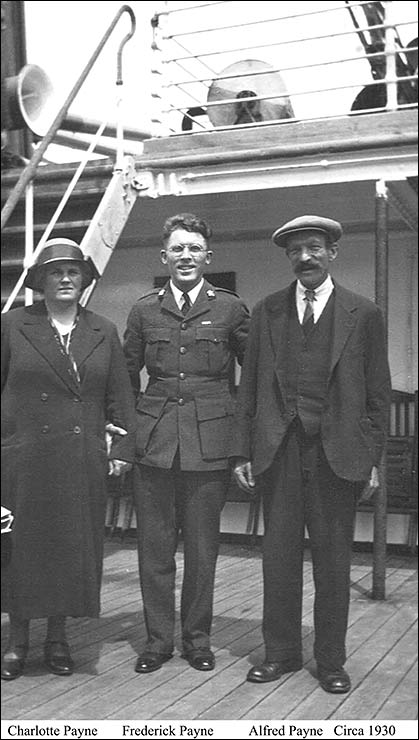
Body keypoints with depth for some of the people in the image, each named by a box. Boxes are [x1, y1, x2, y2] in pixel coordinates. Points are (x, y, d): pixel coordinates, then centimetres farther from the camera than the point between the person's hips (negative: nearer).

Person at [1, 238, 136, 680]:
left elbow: (119, 397, 9)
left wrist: (123, 448, 2)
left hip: (81, 462, 2)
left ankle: (57, 640, 23)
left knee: (72, 549, 6)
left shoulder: (103, 333, 8)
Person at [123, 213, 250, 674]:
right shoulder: (144, 310, 8)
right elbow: (127, 374, 15)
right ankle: (157, 638, 21)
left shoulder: (230, 309, 3)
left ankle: (197, 638, 24)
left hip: (209, 442, -1)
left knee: (202, 547, 8)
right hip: (153, 441, 2)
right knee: (154, 547, 7)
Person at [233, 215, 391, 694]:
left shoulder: (362, 315, 3)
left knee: (333, 558, 6)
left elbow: (377, 394, 3)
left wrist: (373, 458, -2)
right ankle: (281, 652, 23)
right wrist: (243, 451, 3)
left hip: (337, 454, -1)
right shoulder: (267, 312, 9)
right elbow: (249, 386, 8)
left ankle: (331, 660, 21)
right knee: (279, 554, 7)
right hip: (278, 451, 2)